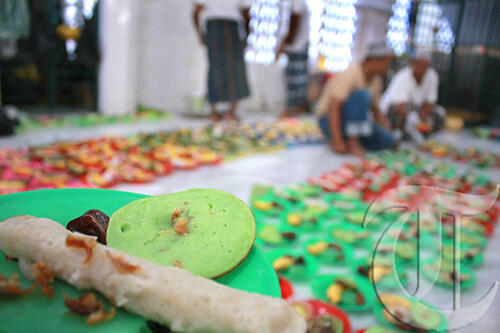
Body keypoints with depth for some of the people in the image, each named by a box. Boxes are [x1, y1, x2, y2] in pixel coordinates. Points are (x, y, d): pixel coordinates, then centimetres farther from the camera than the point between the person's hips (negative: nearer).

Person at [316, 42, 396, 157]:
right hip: (330, 122, -8)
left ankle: (346, 139, 4)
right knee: (361, 95, -31)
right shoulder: (349, 74, -22)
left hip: (351, 121, 8)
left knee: (388, 142, -9)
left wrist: (387, 132, -4)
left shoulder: (376, 80, 3)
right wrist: (338, 142, -36)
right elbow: (333, 109, -30)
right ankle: (352, 142, -24)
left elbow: (375, 110, 12)